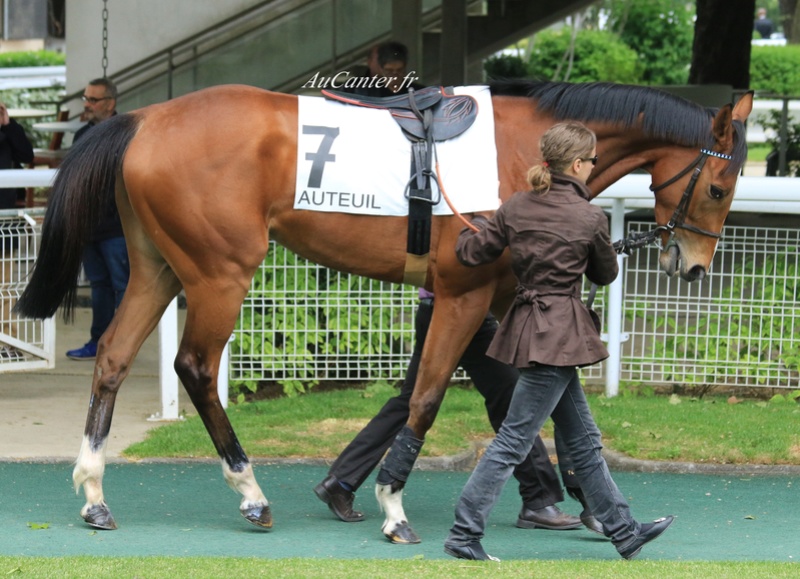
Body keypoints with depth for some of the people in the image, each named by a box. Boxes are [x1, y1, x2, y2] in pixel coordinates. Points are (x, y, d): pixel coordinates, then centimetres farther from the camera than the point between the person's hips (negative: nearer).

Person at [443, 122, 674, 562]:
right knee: (515, 438, -5)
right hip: (560, 332, -8)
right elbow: (605, 275, 3)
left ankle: (623, 531, 24)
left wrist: (478, 227, 23)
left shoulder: (515, 208, 2)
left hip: (528, 323, 8)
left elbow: (470, 254, 2)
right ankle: (463, 535, -4)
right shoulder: (590, 219, -12)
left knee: (583, 438, 15)